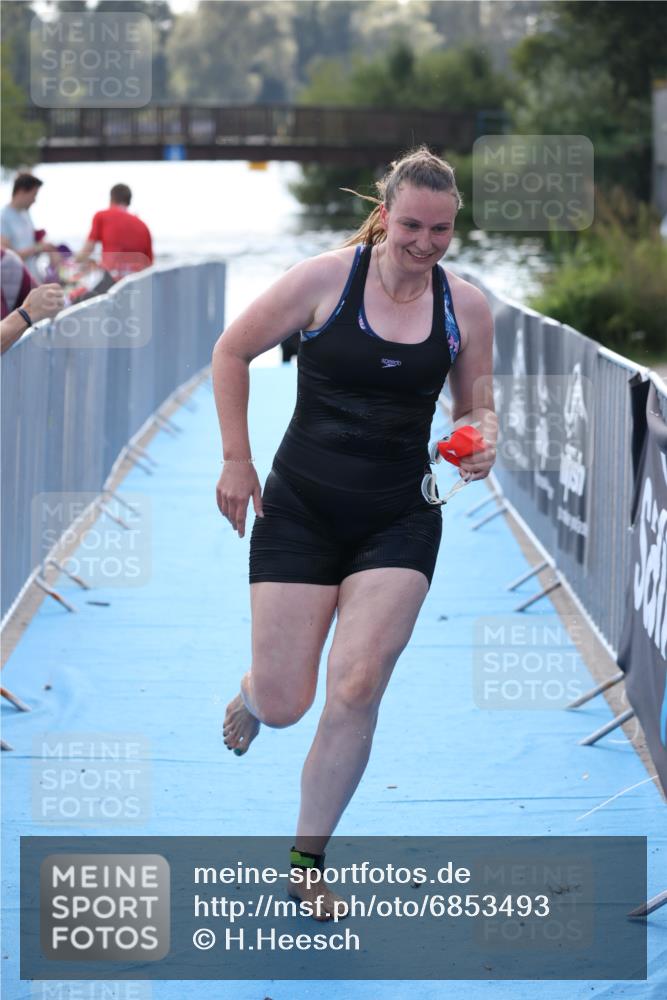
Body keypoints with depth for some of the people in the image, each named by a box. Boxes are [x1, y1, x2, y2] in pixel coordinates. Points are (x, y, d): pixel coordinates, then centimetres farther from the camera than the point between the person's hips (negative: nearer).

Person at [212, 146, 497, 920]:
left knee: (356, 690, -12)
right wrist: (236, 461, -2)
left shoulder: (466, 306, -1)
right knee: (285, 705, -1)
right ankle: (254, 692, 42)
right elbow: (232, 352, 1)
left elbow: (475, 405, 12)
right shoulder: (326, 279, -10)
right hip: (300, 510, -2)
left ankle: (307, 864, 7)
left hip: (399, 520, 2)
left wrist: (482, 440, -12)